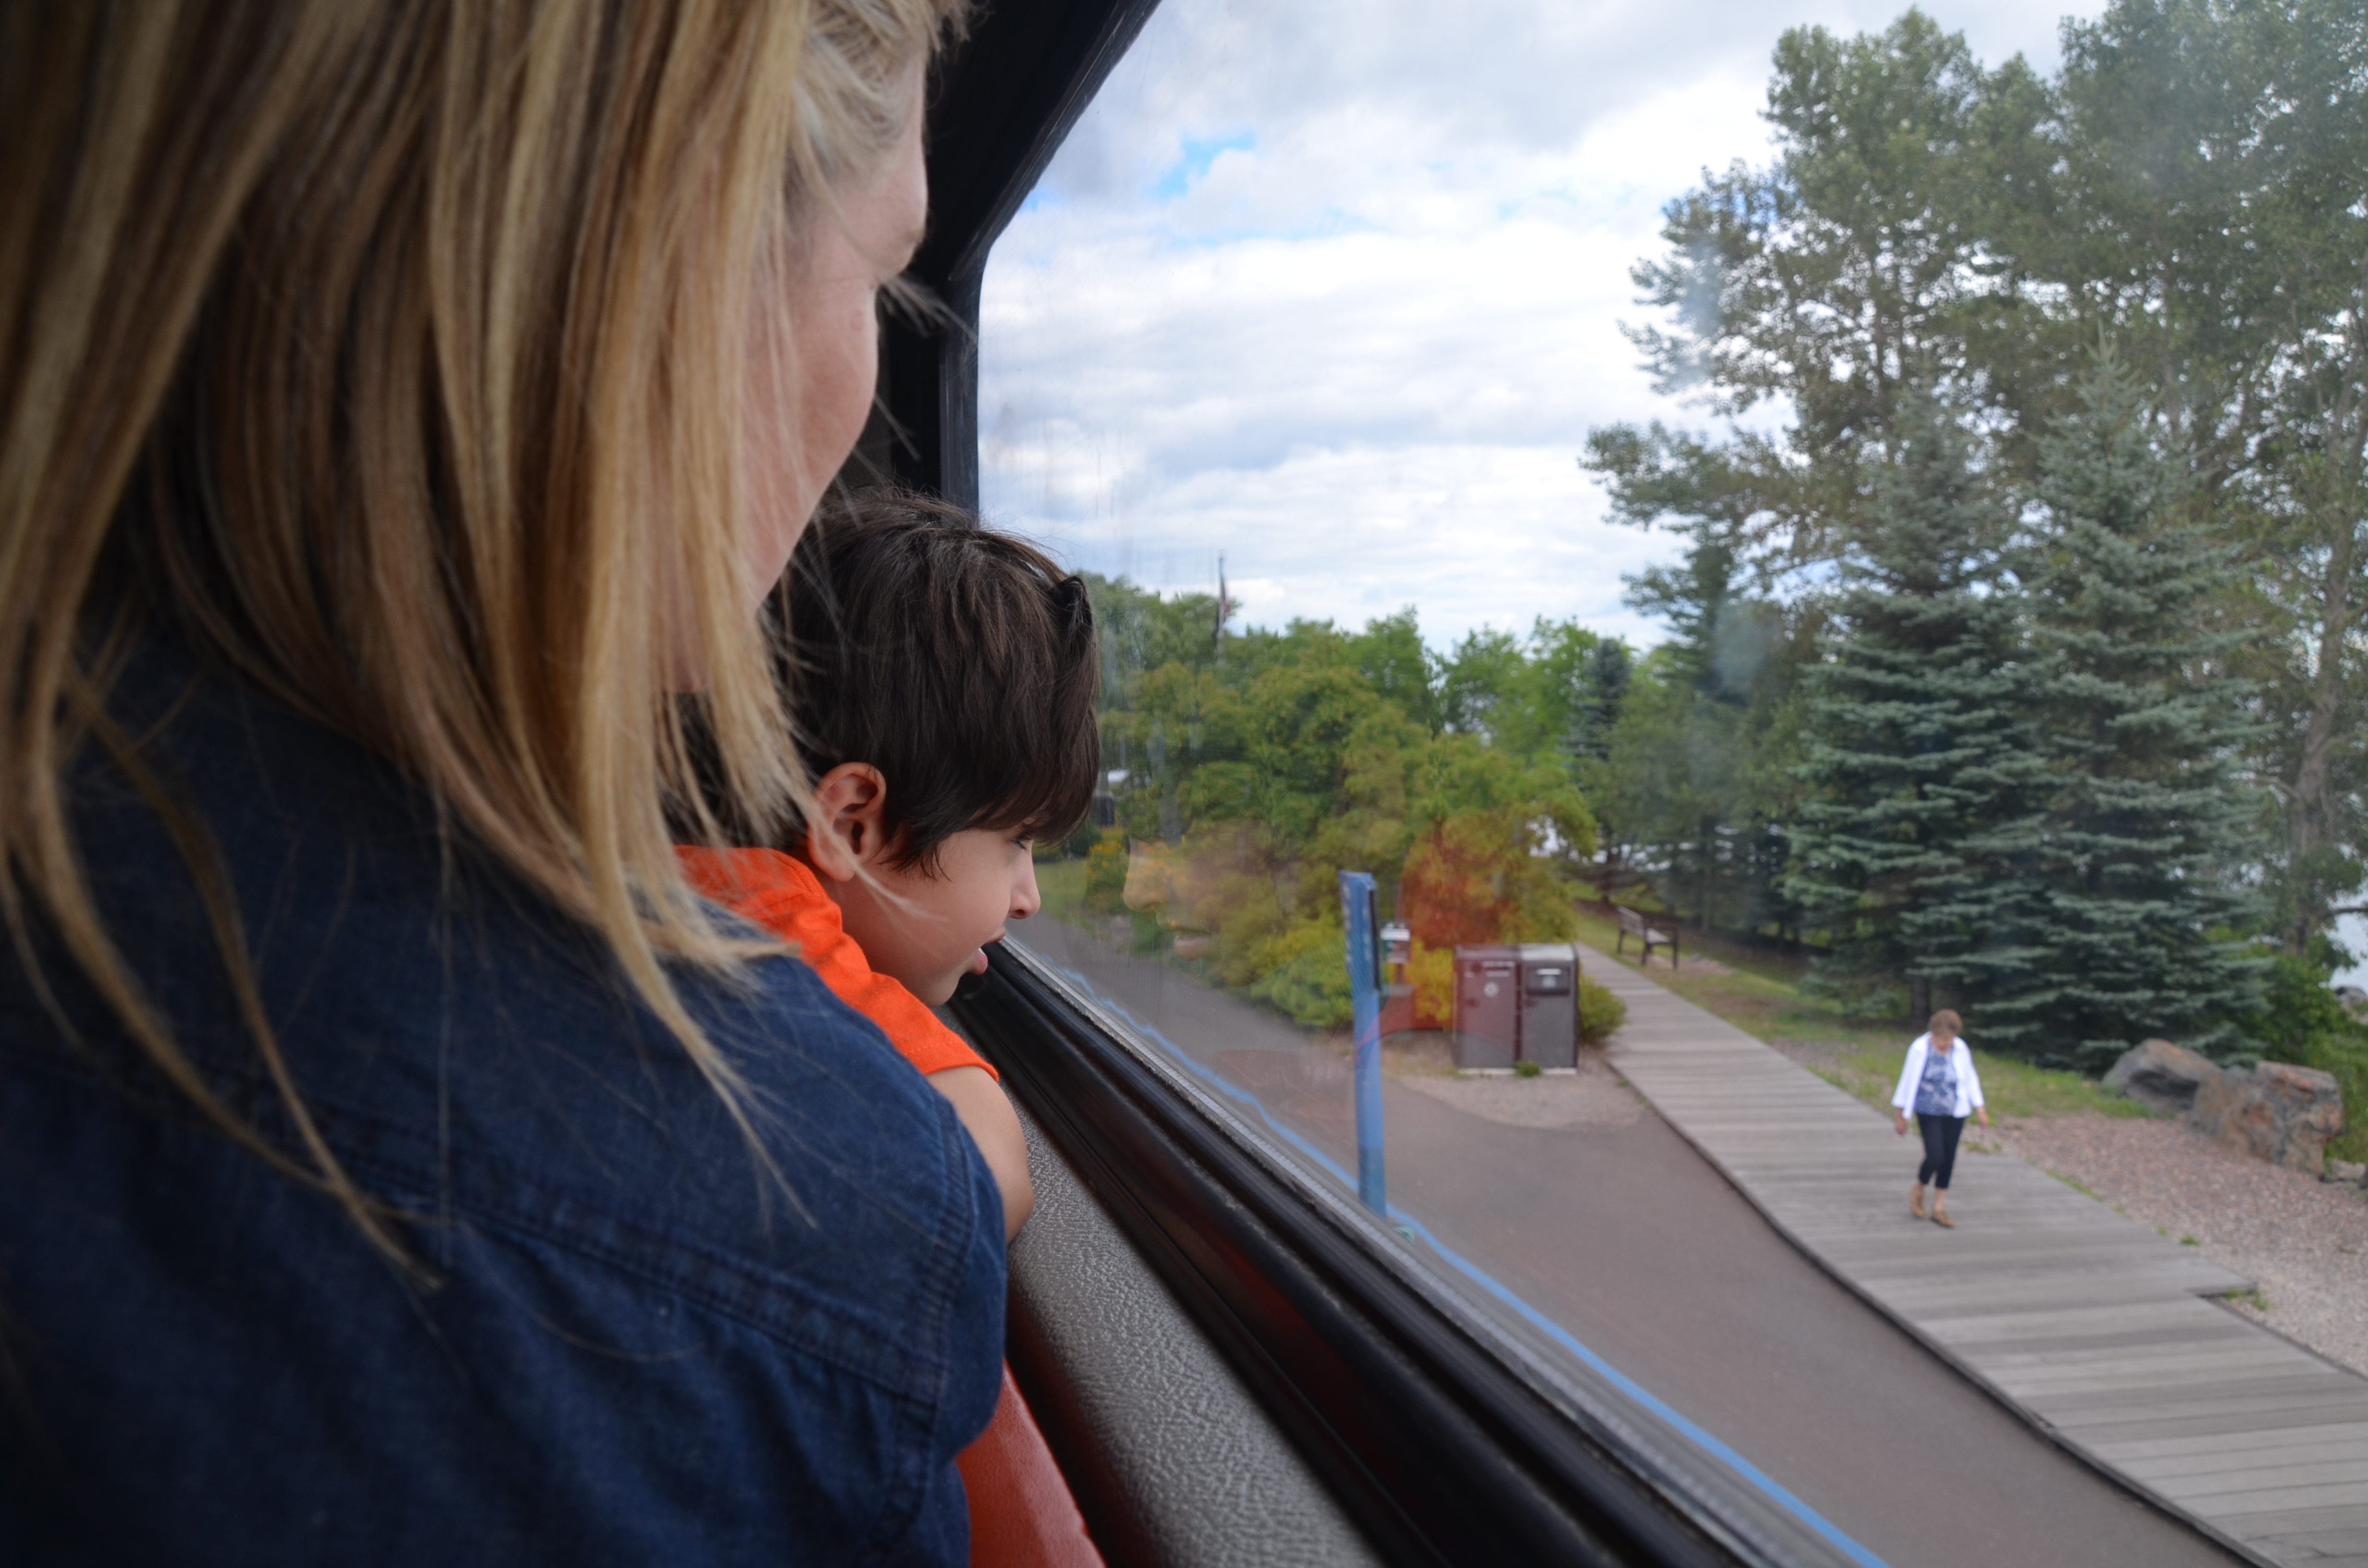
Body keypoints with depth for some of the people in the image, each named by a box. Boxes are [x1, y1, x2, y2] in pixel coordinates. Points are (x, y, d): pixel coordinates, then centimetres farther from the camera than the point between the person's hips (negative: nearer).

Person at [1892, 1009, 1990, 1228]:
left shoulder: (1960, 1049, -3)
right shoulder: (1920, 1049, -14)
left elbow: (1970, 1079, 10)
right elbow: (1909, 1081, -7)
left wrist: (1980, 1109, 9)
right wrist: (1901, 1115, -3)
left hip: (1955, 1114, 4)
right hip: (1929, 1113, -4)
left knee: (1949, 1160, 5)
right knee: (1935, 1157, -13)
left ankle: (1939, 1209, 17)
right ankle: (1918, 1192, 17)